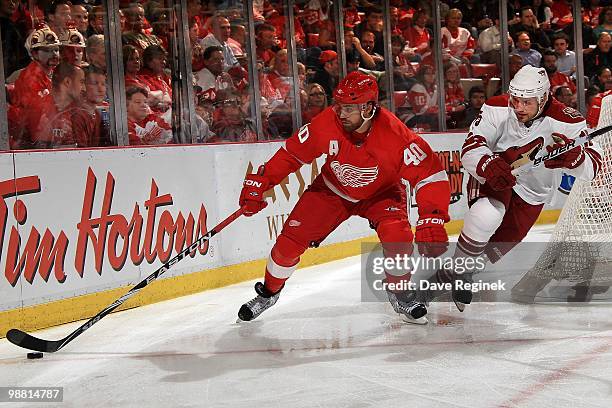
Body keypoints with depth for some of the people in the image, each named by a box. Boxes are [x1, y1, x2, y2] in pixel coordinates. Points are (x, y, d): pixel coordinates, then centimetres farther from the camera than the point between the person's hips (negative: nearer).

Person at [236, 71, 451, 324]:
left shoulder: (395, 135, -34)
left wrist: (431, 220, -39)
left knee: (397, 237, -28)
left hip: (380, 193, -2)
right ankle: (268, 292, 23)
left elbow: (432, 175, -30)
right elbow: (291, 153, -12)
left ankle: (398, 294, 0)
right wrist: (259, 184, -15)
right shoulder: (326, 125, -27)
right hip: (333, 189, 2)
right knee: (290, 240, -5)